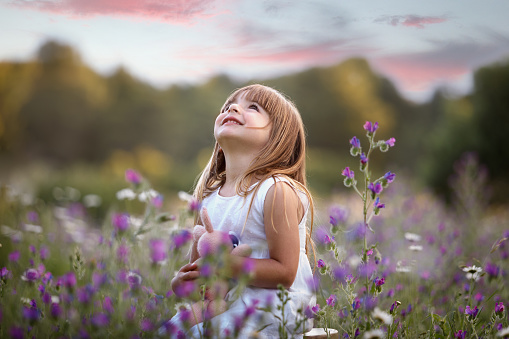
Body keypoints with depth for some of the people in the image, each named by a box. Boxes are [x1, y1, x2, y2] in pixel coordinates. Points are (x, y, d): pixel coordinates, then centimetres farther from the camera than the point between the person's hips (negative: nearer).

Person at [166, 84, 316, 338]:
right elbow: (197, 264, 14)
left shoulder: (277, 190, -16)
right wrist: (182, 281, -9)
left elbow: (284, 272, -17)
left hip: (276, 305, -6)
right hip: (228, 303, 6)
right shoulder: (207, 197, 6)